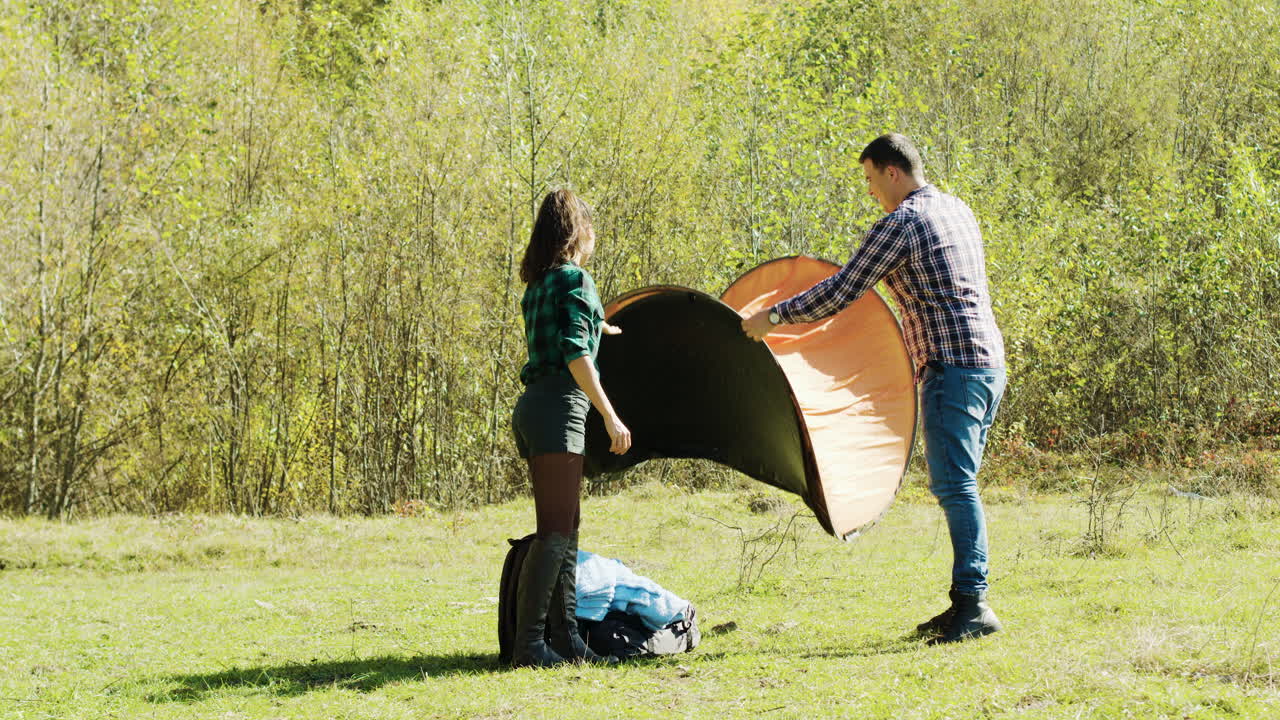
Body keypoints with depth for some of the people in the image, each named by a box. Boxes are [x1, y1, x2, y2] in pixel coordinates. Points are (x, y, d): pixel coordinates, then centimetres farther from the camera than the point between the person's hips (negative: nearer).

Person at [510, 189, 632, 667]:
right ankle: (529, 643, -17)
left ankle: (566, 637, 12)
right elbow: (576, 355, -16)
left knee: (563, 529, 12)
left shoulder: (537, 285, 19)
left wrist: (604, 331, 53)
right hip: (559, 410, -9)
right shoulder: (574, 279, -7)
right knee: (555, 532, -12)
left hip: (533, 407, 9)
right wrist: (610, 416, -15)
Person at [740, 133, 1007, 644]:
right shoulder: (957, 210, 17)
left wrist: (773, 317, -1)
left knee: (954, 484, -11)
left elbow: (840, 293, -10)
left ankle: (973, 605, -16)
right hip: (989, 361, 9)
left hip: (953, 368, -9)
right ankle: (966, 602, 10)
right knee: (958, 484, 11)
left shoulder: (900, 224, -10)